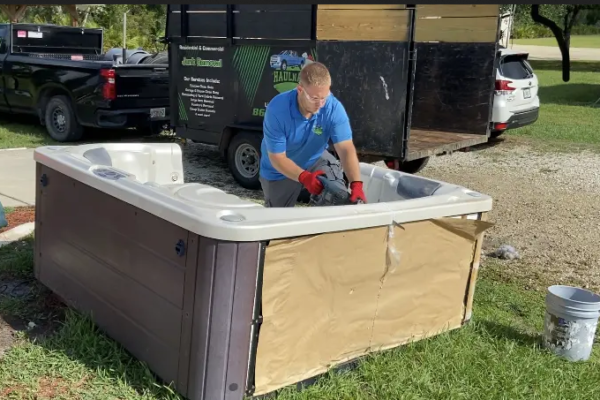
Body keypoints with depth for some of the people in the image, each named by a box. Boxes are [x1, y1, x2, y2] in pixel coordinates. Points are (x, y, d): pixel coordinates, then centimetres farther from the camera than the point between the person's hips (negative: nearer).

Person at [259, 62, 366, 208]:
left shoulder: (334, 108, -27)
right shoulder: (277, 109, -33)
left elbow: (346, 149, -32)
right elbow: (277, 157, -29)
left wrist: (356, 184, -48)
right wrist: (305, 177, -46)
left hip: (315, 159, 1)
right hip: (279, 172, -1)